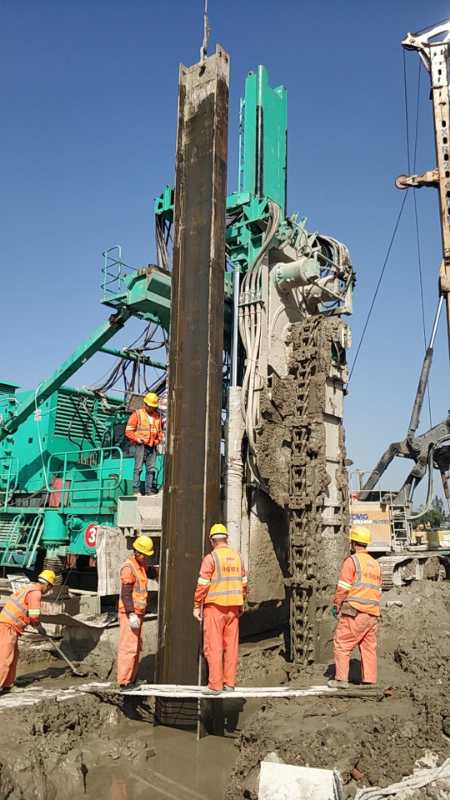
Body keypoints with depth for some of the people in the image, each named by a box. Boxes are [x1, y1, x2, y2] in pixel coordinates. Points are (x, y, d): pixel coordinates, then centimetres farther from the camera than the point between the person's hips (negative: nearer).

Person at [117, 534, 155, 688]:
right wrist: (131, 614, -24)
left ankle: (132, 678, 21)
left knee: (136, 648, 14)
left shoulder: (141, 567, 14)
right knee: (128, 647, -7)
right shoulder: (128, 567, -15)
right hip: (129, 614, -10)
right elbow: (126, 594, -20)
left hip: (138, 613, 10)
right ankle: (124, 681, -2)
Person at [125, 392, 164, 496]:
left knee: (151, 469, 5)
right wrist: (138, 439, -15)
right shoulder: (137, 414, 0)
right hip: (141, 446, -5)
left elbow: (160, 431, 24)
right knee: (138, 468, -7)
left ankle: (149, 490, 10)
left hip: (152, 447, 5)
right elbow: (128, 431, -2)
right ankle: (136, 490, -4)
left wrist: (159, 439, 5)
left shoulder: (158, 416, 15)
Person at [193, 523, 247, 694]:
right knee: (231, 645, 11)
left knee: (213, 646, 1)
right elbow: (243, 583, 12)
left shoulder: (210, 558, -10)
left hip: (215, 606, -5)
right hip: (233, 607, 5)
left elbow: (202, 585, -13)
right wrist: (242, 603, 23)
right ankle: (229, 683, 16)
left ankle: (215, 685, 3)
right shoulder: (237, 557, 7)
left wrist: (197, 606, -4)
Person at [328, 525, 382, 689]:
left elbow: (343, 588, -10)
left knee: (342, 644, 0)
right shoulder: (375, 564, 16)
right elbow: (378, 590, 17)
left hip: (354, 612, -7)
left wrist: (336, 606, 0)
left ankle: (341, 679, 0)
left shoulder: (352, 561, -6)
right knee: (369, 647, 11)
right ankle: (370, 680, 12)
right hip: (372, 614, 7)